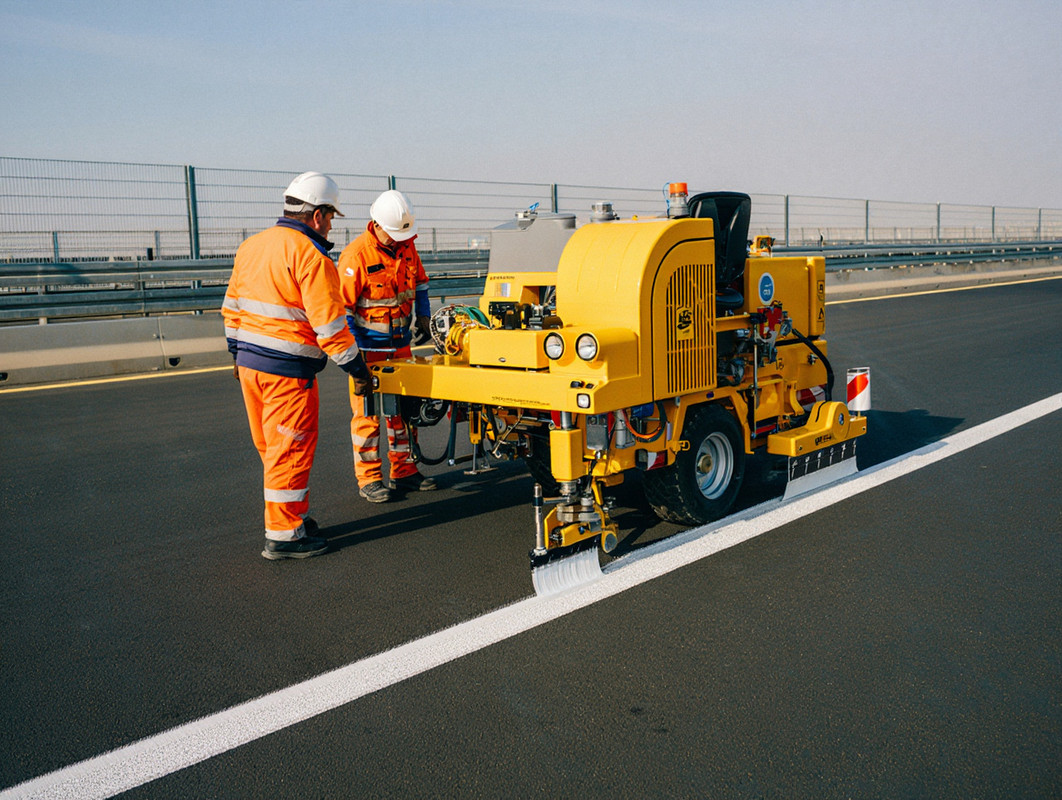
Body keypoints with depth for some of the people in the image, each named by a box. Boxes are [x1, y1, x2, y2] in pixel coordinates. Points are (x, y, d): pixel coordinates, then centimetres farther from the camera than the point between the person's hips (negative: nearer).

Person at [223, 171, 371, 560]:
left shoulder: (251, 246, 11)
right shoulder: (310, 256, -14)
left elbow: (232, 306, 17)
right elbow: (329, 323, -17)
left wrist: (237, 352, 27)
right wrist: (357, 369, -9)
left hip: (249, 363, 9)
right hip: (287, 371, -9)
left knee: (273, 446, 18)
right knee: (291, 450, 1)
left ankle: (292, 514, 32)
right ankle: (283, 535, 9)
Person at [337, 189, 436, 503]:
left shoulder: (406, 245, 2)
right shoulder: (356, 256, -17)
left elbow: (419, 281, 20)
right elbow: (341, 307, -16)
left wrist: (423, 318, 13)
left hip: (400, 343, 7)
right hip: (368, 347, -6)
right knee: (367, 412, -1)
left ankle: (404, 471, 23)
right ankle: (369, 479, 10)